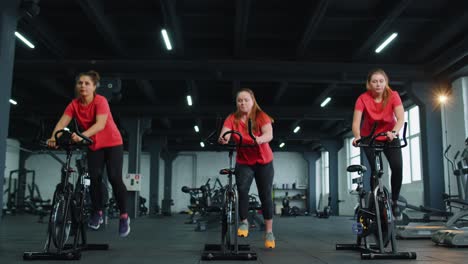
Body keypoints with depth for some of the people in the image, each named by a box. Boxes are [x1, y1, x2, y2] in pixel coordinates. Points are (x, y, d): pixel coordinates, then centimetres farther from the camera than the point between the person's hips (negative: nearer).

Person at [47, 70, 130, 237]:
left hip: (113, 143, -4)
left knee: (114, 178, -13)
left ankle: (124, 216, -3)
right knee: (94, 178, -7)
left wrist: (82, 136, -54)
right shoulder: (74, 104, -10)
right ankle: (97, 213, 12)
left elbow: (100, 124, -38)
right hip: (94, 145, 4)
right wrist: (54, 137, -46)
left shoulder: (101, 101, -23)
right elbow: (62, 122, -25)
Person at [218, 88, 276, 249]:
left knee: (265, 195, 0)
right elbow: (225, 132, -25)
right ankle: (244, 223, -2)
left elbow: (269, 134, -27)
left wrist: (259, 139, -50)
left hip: (263, 161, -1)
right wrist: (223, 139, -50)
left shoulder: (261, 116, -12)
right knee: (242, 190, -22)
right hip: (243, 162, 1)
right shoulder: (232, 119, -8)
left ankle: (269, 232, 12)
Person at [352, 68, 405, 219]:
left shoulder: (393, 96, -21)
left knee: (398, 167, -18)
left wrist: (394, 132, -51)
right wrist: (357, 137, -52)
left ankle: (394, 202, 1)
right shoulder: (363, 99, -22)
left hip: (389, 137, 1)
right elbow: (356, 122, -32)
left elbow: (401, 118, -31)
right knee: (375, 170, -12)